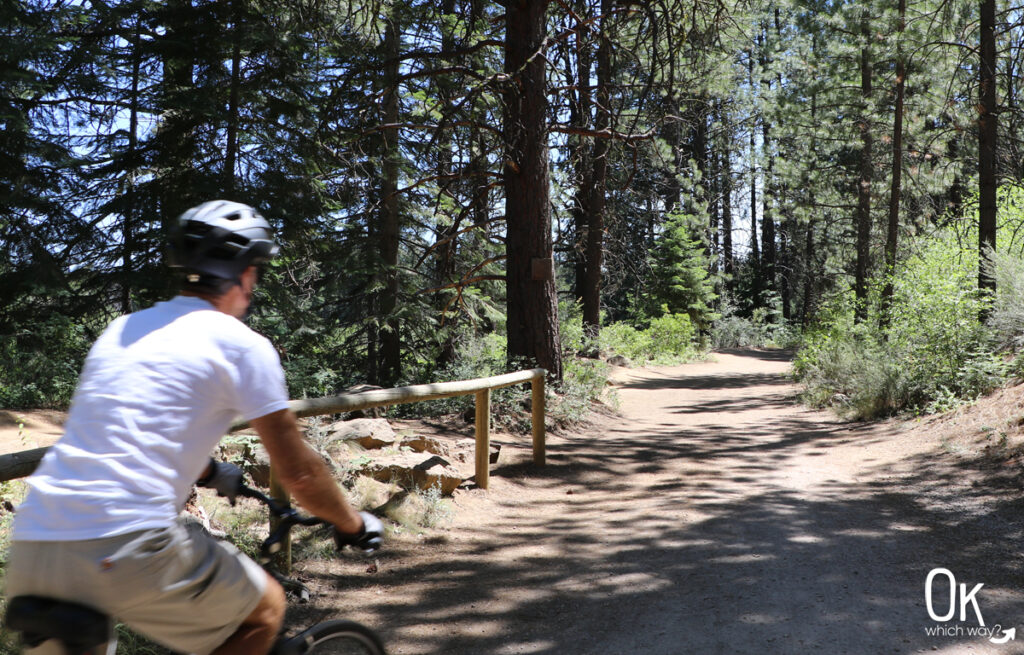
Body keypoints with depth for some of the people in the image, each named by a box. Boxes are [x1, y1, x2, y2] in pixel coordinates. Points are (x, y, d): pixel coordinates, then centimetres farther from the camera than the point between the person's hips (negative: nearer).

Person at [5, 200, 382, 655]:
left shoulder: (122, 329, 21)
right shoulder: (241, 345, 1)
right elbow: (297, 472, 3)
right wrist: (354, 524, 21)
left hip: (30, 546, 7)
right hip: (125, 548, -7)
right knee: (266, 609, 16)